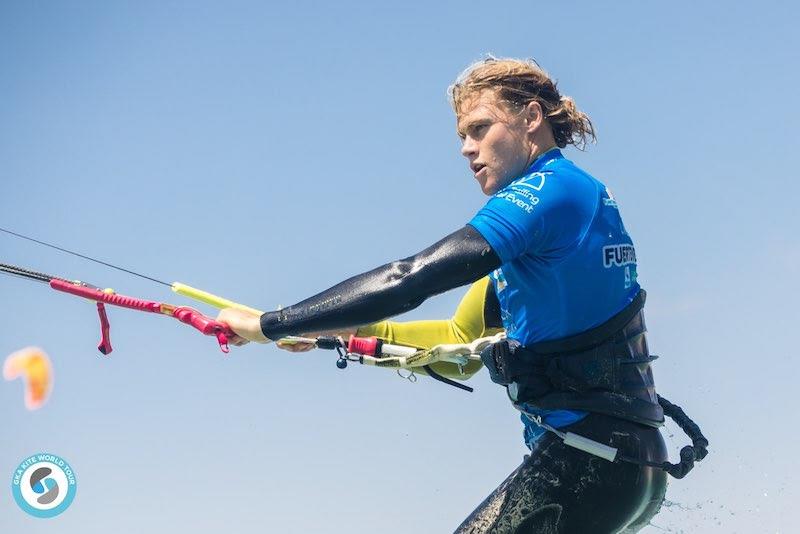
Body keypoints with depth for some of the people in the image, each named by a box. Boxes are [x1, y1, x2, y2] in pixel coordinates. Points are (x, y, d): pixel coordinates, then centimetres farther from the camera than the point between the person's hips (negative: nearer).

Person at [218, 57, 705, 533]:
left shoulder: (550, 189, -13)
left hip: (589, 458, -10)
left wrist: (268, 326, -17)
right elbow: (462, 341, 20)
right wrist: (350, 330, 9)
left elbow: (408, 280, -22)